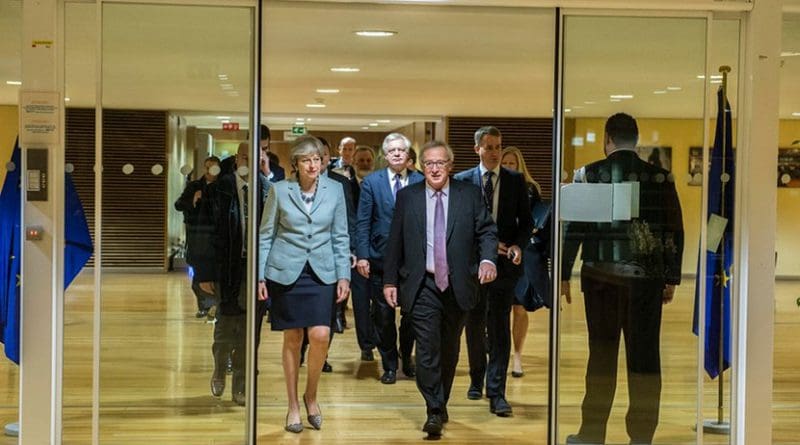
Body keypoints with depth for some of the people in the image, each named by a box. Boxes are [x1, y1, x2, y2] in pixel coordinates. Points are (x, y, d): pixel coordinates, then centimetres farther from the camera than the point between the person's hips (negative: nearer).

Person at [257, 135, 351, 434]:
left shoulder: (334, 190, 2)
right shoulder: (280, 190, -2)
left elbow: (340, 236, 6)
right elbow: (265, 235, 3)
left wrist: (343, 275, 0)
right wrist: (259, 276, -1)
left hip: (321, 273, 1)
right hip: (286, 272, -1)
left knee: (320, 335, -12)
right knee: (292, 339, 4)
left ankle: (311, 395, 13)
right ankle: (293, 406, 17)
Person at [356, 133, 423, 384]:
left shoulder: (421, 182, 3)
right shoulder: (371, 182, 3)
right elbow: (363, 222, 0)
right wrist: (362, 255, -7)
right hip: (381, 259, 0)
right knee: (383, 316, 6)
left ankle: (406, 357, 31)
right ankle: (389, 365, 20)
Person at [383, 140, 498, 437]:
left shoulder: (470, 194, 4)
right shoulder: (407, 197, 4)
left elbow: (486, 231, 0)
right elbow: (395, 242, 6)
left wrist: (488, 259, -20)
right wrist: (390, 281, 3)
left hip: (458, 284, 2)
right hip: (422, 285, -1)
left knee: (449, 349, 13)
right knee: (427, 348, -11)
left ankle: (441, 403, 30)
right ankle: (434, 412, -7)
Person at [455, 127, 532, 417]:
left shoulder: (516, 181, 5)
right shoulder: (462, 181, 2)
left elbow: (526, 221, 5)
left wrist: (518, 245, -13)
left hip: (504, 263, -1)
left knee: (500, 328, -5)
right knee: (475, 326, 12)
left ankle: (496, 392, -4)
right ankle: (477, 379, 31)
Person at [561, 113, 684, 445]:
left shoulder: (588, 175, -2)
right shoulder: (660, 178, -1)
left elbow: (571, 227, -2)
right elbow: (674, 231, 1)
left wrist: (563, 275, 5)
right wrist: (672, 278, 8)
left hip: (600, 276, 0)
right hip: (646, 279, 0)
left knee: (601, 354, 9)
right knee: (644, 356, 5)